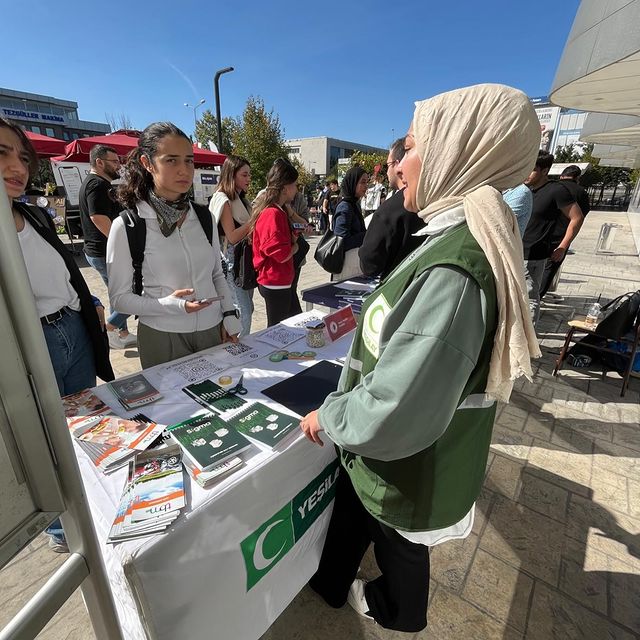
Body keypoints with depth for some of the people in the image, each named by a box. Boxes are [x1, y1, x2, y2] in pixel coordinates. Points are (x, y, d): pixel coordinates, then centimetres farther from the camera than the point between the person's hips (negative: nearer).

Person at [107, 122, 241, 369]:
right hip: (162, 338, -3)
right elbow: (119, 297, -7)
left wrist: (230, 315, 0)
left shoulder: (203, 216, 1)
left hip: (214, 330, 4)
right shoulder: (126, 226, -10)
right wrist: (171, 304, -22)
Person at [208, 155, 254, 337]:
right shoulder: (223, 199, -10)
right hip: (231, 262, -8)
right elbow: (232, 237, -17)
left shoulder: (241, 199, 15)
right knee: (243, 312, -10)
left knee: (248, 308, 12)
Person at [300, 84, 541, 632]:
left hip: (407, 466, -8)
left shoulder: (455, 270, -35)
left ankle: (396, 614, 59)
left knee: (399, 547, 24)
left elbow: (392, 417, -34)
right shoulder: (468, 236, -1)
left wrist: (327, 417, -15)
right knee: (348, 509, 30)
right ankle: (330, 583, 61)